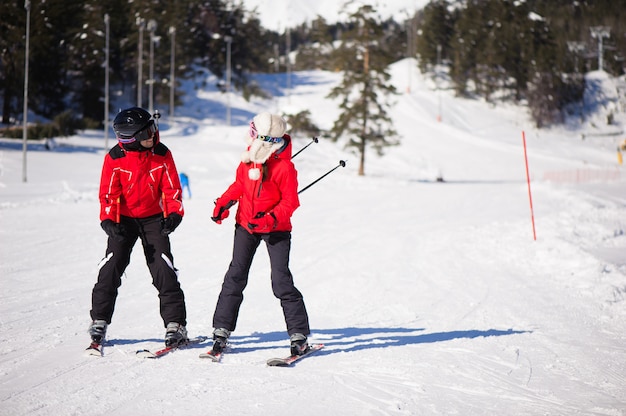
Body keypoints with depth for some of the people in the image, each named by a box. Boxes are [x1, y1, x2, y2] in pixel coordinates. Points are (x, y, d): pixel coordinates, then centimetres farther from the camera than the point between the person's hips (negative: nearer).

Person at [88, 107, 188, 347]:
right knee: (111, 267, -7)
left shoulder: (162, 154, -8)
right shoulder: (115, 159, -11)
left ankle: (175, 324, -3)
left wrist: (174, 214, -19)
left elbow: (172, 188, -4)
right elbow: (108, 193, -7)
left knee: (163, 270, -9)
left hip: (154, 219, 0)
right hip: (123, 219, 0)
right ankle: (99, 321, 6)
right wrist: (108, 220, -21)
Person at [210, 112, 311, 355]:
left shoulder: (284, 167, -20)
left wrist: (270, 220, -28)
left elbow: (290, 202, -16)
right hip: (246, 224, 5)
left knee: (281, 282, -8)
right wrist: (223, 203, 0)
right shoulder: (249, 158, -1)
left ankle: (299, 335, -1)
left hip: (276, 229, -5)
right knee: (235, 277, 4)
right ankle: (221, 330, 9)